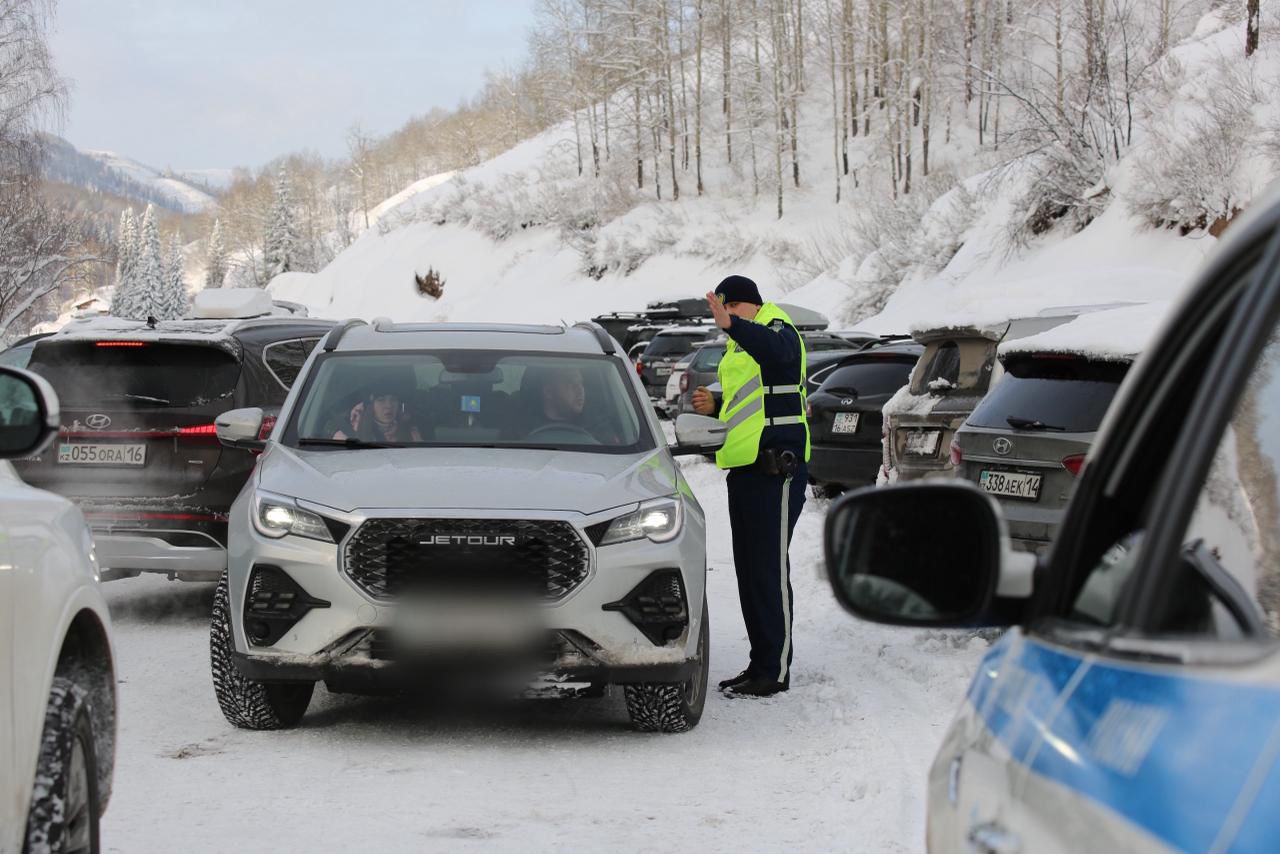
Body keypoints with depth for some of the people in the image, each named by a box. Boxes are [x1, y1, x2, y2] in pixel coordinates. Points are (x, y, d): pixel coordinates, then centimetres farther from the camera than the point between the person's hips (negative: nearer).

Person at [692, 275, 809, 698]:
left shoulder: (779, 331, -8)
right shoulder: (739, 347, 20)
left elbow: (776, 350, -35)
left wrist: (732, 325, -49)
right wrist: (713, 407, 10)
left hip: (776, 470, -10)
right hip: (744, 471, 10)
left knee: (770, 571, -8)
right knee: (749, 571, 12)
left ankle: (776, 671, -5)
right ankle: (760, 664, 19)